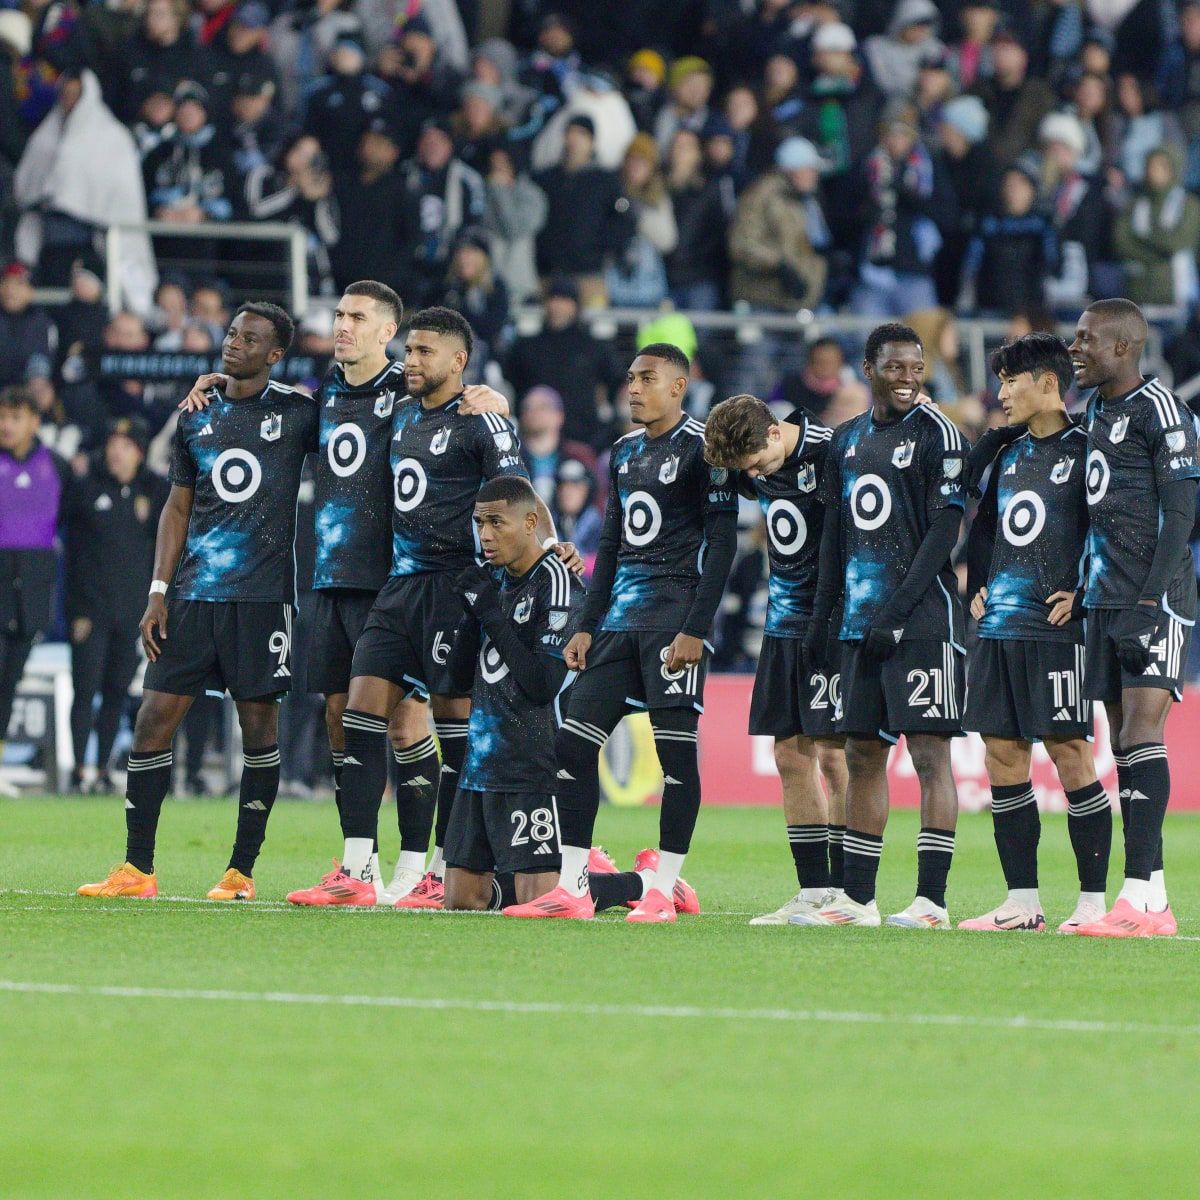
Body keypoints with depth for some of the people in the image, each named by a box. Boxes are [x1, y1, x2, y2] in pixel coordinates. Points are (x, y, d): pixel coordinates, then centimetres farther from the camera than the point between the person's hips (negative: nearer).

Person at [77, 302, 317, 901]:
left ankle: (241, 869, 7)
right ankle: (137, 868, 3)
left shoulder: (299, 413, 2)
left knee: (258, 723, -1)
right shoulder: (196, 419, 13)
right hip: (194, 592, 3)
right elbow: (178, 508, 15)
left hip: (262, 596, -3)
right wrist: (158, 592, 9)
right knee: (154, 717, -3)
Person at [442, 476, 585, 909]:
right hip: (483, 761, 8)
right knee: (460, 899, 6)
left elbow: (543, 685, -21)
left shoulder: (556, 582, -12)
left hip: (534, 766, -8)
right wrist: (472, 615, -2)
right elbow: (461, 678, 14)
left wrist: (493, 615, -17)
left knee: (536, 899, -14)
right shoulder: (493, 579, 14)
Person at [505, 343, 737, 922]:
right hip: (620, 615, 8)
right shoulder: (624, 452, 18)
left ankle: (661, 890, -2)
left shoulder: (701, 447, -6)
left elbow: (721, 544, -11)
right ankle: (571, 888, 5)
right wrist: (587, 626, 17)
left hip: (673, 615, -8)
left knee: (676, 749, -5)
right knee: (573, 743, 2)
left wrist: (696, 629, -17)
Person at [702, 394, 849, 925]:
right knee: (791, 756, 5)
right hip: (784, 623, 7)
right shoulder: (754, 472, 4)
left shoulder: (831, 454, -17)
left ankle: (844, 890, -5)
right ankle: (813, 891, 10)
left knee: (833, 753, -8)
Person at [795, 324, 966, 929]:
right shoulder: (846, 441, 16)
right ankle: (856, 898, 14)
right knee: (862, 754, 9)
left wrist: (896, 612, -16)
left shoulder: (935, 433, -5)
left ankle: (931, 900, -11)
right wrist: (822, 616, 14)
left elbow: (943, 532, -11)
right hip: (862, 622, 7)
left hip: (921, 618, -7)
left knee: (929, 750, -8)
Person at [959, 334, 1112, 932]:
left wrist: (1084, 594, -14)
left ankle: (1093, 900, -2)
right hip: (1000, 627, 8)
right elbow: (983, 528, 27)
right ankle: (1022, 901, 12)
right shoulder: (1008, 452, 16)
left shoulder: (1085, 450, -5)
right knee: (1002, 756, 6)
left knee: (1070, 752, -6)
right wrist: (977, 591, 15)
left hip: (1058, 629, -7)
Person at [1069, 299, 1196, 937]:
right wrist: (1083, 586, 20)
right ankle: (1148, 897, 8)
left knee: (1142, 732, -15)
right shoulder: (1094, 408, 17)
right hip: (1105, 597, 9)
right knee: (1122, 741, 6)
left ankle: (1142, 897, -19)